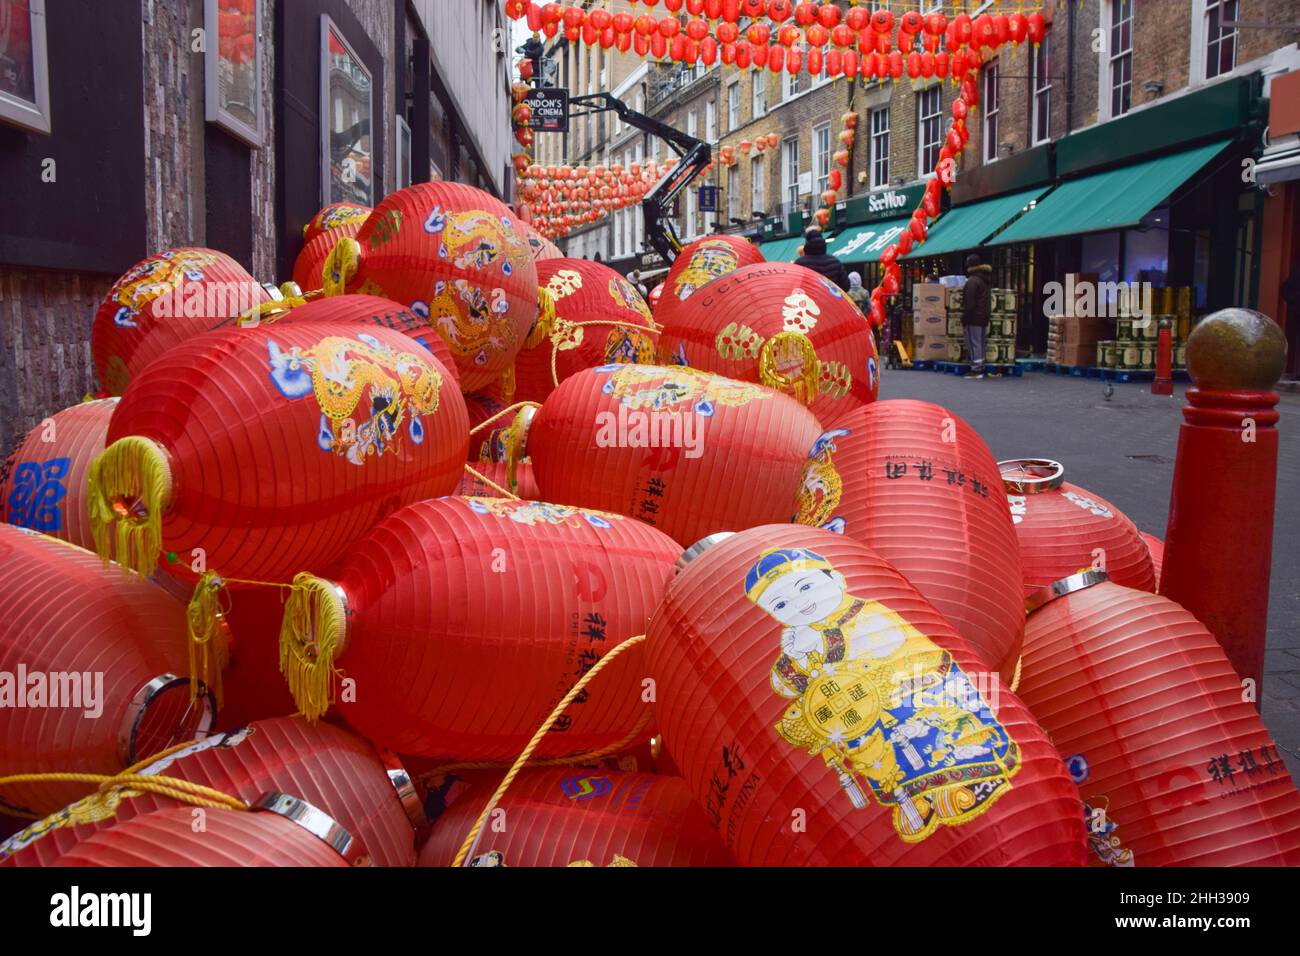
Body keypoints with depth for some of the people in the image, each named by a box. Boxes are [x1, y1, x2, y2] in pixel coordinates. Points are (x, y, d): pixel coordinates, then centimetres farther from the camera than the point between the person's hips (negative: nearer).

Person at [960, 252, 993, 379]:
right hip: (984, 317, 9)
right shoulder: (986, 280, 15)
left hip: (974, 318, -9)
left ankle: (976, 370, -7)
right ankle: (980, 368, 18)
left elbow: (969, 303, -19)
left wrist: (964, 320, -15)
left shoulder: (972, 281, -15)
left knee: (973, 344, -7)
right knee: (980, 344, 14)